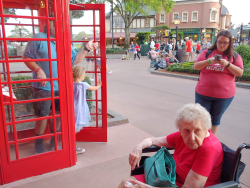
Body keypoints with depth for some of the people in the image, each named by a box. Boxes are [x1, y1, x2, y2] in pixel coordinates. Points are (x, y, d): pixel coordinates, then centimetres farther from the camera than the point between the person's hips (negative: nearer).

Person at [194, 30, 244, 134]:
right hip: (203, 93, 0)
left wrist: (227, 64, -20)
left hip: (224, 94, 0)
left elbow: (240, 73, -5)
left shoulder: (234, 56, 2)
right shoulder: (207, 52, 2)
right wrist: (209, 61, -20)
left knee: (216, 118, 13)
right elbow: (196, 66, -4)